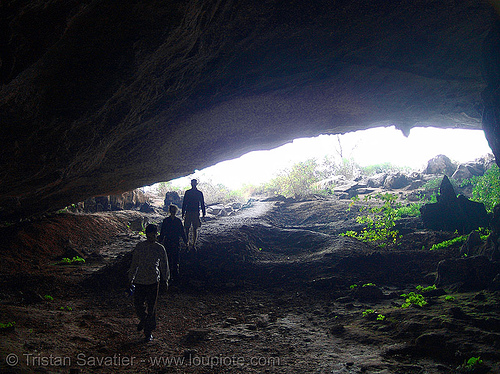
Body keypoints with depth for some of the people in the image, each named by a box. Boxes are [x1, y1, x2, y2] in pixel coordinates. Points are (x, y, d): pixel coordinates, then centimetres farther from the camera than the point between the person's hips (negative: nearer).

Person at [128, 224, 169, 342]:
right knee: (138, 305, 6)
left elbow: (164, 265, 10)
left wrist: (165, 279, 11)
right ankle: (143, 319, 39)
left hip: (153, 281, -1)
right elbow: (134, 263, 9)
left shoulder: (160, 248, 0)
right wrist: (131, 278, 12)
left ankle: (148, 332, 20)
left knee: (151, 307, 4)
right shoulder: (139, 246, 1)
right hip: (139, 280, 1)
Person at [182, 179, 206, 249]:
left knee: (195, 229, 3)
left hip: (196, 213, 0)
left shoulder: (199, 193, 4)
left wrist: (203, 213, 4)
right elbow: (184, 203, 8)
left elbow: (202, 204, 8)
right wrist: (183, 213, 5)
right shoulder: (187, 192, 6)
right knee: (187, 229, -1)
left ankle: (194, 245, 11)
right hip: (188, 213, 0)